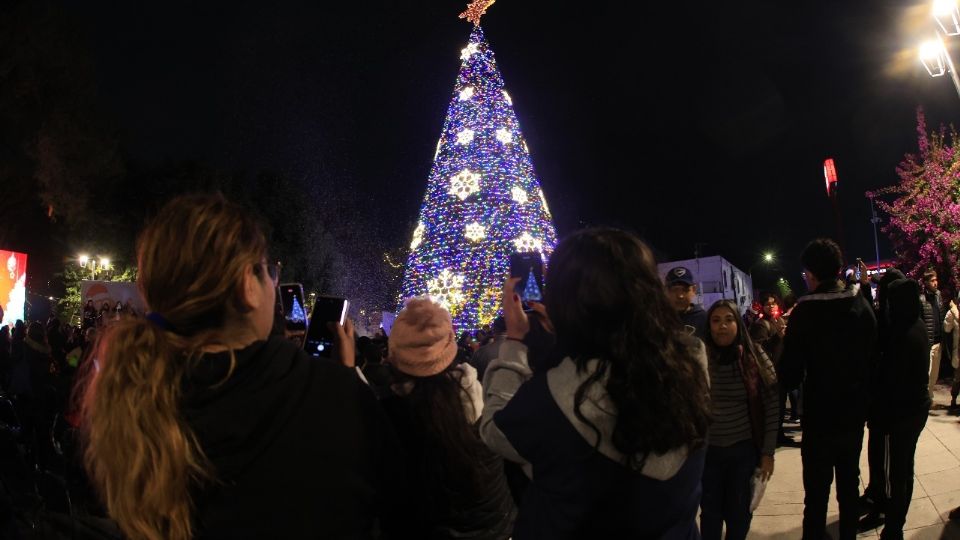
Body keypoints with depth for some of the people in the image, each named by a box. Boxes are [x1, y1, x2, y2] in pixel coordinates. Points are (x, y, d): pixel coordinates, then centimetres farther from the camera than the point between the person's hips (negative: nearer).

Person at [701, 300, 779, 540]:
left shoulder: (755, 358, -6)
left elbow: (772, 407, -2)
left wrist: (768, 451, -3)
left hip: (745, 449, 1)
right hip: (707, 450, 0)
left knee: (739, 512, 15)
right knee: (710, 513, 12)